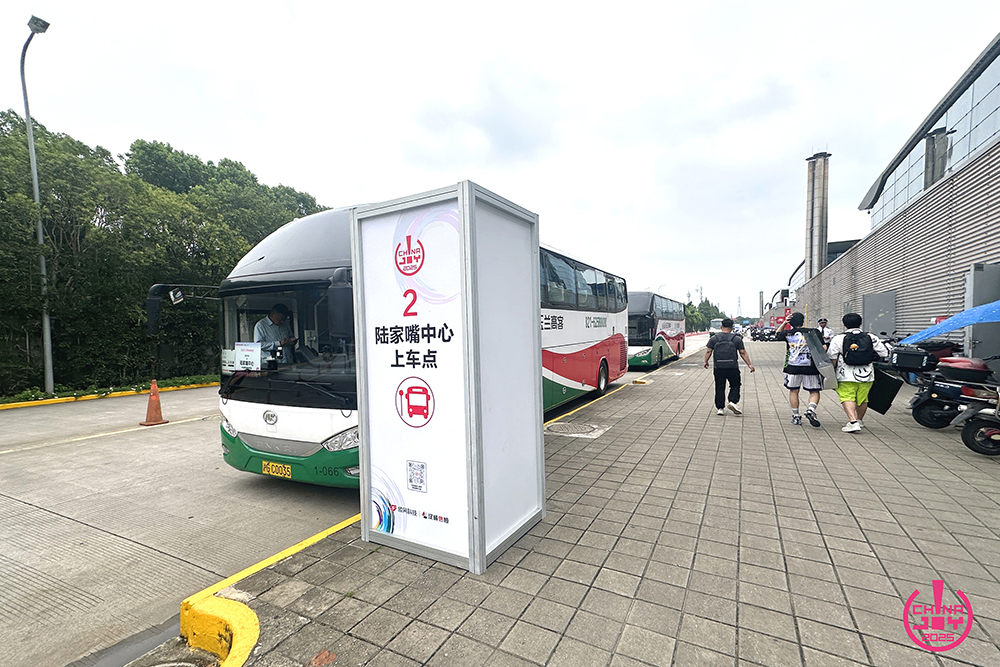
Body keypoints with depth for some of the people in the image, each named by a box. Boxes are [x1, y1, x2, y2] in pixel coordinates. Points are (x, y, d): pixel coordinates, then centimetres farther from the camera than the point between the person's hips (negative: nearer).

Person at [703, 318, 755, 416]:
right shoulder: (737, 339, 1)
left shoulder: (714, 338, 2)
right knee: (735, 386, 15)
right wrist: (749, 364, 8)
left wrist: (706, 362, 11)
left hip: (719, 367, 1)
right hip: (733, 367, -1)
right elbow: (743, 353, 1)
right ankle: (733, 402, -3)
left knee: (719, 388, 8)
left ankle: (720, 408, 9)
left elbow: (708, 351, -1)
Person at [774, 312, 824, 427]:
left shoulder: (787, 334, 1)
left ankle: (796, 416, 15)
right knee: (814, 392, 11)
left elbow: (777, 335, 22)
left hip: (792, 367, 1)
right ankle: (811, 409, -13)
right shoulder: (813, 332, -2)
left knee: (793, 391, 12)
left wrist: (784, 323, 12)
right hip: (810, 367, -1)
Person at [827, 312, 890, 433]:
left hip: (847, 376, -4)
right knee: (862, 399, 17)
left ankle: (853, 422, -18)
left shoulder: (839, 338, -5)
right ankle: (860, 421, 35)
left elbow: (832, 358, -5)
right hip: (866, 374, 4)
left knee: (847, 398, -3)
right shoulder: (871, 338, 5)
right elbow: (885, 355, 9)